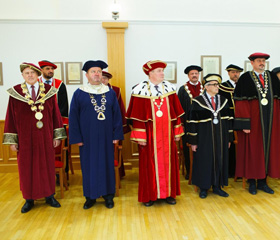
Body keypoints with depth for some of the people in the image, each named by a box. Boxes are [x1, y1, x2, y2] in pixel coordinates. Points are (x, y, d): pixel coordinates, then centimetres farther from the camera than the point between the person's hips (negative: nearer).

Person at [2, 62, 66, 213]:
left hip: (45, 137, 0)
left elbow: (55, 113, 2)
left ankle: (49, 196, 26)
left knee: (47, 165, 9)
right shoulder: (15, 92, 0)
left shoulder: (48, 91, 1)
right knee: (26, 168, 9)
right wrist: (12, 140, -3)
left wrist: (57, 135, -1)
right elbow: (11, 116, 0)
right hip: (25, 138, 0)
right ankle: (29, 199, 25)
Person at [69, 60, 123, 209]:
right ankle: (90, 197, 21)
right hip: (87, 138, -1)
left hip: (106, 137, 1)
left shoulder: (110, 93, 5)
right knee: (88, 166, 6)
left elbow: (117, 115, 5)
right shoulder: (79, 94, 0)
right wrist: (76, 138, -5)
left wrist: (117, 135, 0)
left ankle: (108, 195, 23)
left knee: (107, 164, 8)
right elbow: (73, 117, 0)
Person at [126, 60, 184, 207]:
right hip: (150, 135, -3)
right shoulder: (141, 90, -6)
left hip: (167, 134, 4)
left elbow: (176, 112, 9)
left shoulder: (169, 88, 6)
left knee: (168, 162, 10)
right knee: (149, 164, 5)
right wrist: (140, 137, -12)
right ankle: (149, 195, 20)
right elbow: (137, 116, -8)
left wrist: (177, 132, 7)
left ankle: (168, 193, 26)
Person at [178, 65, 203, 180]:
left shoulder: (204, 88, 10)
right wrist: (181, 122, -5)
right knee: (188, 148, 5)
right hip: (188, 122, -1)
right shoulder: (183, 89, 5)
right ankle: (189, 171, 18)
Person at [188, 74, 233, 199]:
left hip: (221, 138, 4)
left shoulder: (223, 101, 8)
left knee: (220, 160, 10)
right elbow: (192, 122, -7)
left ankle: (217, 187, 25)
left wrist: (229, 139, 7)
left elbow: (228, 120, 10)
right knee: (204, 161, 4)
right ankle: (203, 188, 20)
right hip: (204, 139, -4)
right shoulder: (197, 102, -6)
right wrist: (193, 141, -10)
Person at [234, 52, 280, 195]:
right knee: (252, 150, 3)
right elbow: (241, 103, -9)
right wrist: (245, 124, -16)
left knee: (267, 149, 10)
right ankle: (252, 182, 18)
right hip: (253, 121, -4)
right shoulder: (245, 79, -4)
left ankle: (262, 182, 23)